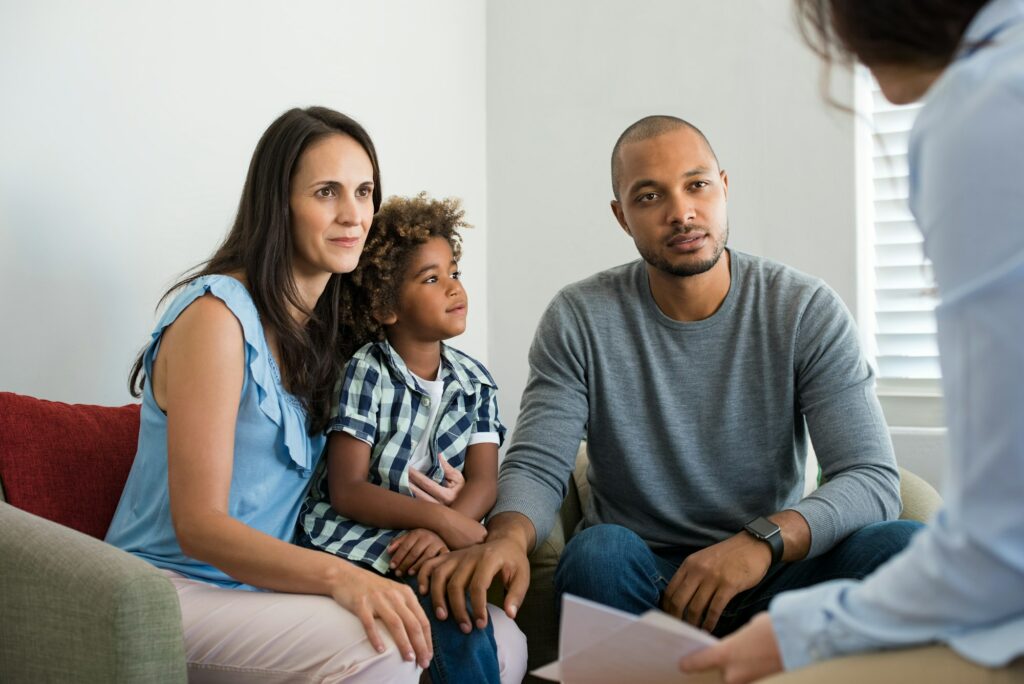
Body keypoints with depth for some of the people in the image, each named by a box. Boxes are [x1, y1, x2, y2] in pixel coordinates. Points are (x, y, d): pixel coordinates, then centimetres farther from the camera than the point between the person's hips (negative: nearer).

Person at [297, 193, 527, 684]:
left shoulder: (475, 382, 10)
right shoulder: (364, 375, -6)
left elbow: (483, 482, -2)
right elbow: (347, 491, -12)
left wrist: (439, 533, -23)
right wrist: (443, 519, -23)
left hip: (434, 550, 5)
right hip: (355, 546, -5)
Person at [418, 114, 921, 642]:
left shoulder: (807, 311, -3)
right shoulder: (580, 320, -1)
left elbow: (873, 479, -11)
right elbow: (536, 466, -6)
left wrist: (766, 540, -32)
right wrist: (508, 536, -32)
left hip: (771, 580, 1)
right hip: (635, 580, 0)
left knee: (902, 545, -27)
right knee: (599, 552, -35)